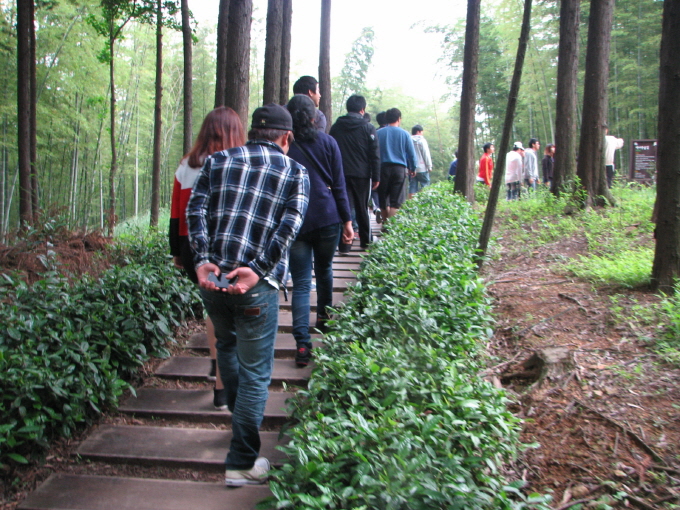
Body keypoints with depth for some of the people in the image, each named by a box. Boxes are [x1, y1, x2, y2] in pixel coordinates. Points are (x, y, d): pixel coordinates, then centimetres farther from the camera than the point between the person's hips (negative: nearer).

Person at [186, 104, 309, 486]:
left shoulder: (218, 161, 14)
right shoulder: (296, 172, 8)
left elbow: (196, 210, 0)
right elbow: (290, 225, -9)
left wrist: (203, 260, -8)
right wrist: (259, 270, -15)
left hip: (212, 277, 4)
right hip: (257, 284, -4)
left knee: (227, 345, 28)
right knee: (255, 370, 7)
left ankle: (242, 420, 46)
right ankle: (242, 463, 14)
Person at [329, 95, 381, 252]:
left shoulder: (336, 127, 7)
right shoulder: (368, 127, -2)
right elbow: (374, 155, -5)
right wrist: (376, 177, -1)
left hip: (340, 174, 2)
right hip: (362, 174, -1)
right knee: (362, 208, 10)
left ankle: (344, 242, -5)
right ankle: (366, 240, 20)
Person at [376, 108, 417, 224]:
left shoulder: (378, 133, 5)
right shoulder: (404, 134, 4)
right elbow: (411, 153, 8)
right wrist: (412, 168, 22)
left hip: (383, 168, 1)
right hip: (399, 168, -1)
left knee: (383, 199, 11)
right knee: (395, 201, -2)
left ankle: (385, 222, 22)